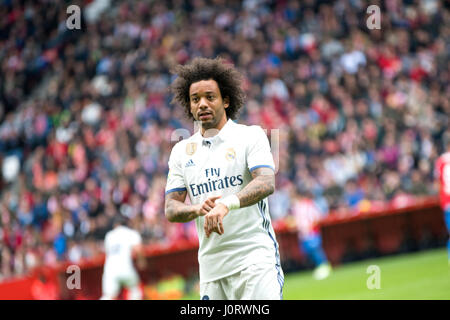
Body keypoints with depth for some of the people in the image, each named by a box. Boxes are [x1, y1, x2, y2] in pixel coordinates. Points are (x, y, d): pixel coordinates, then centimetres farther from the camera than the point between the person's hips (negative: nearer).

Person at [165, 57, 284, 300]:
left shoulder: (250, 136, 2)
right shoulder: (181, 151, 15)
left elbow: (266, 184, -14)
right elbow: (171, 209, 9)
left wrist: (227, 204, -32)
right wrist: (198, 209, -14)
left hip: (255, 257, -4)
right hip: (211, 263, 4)